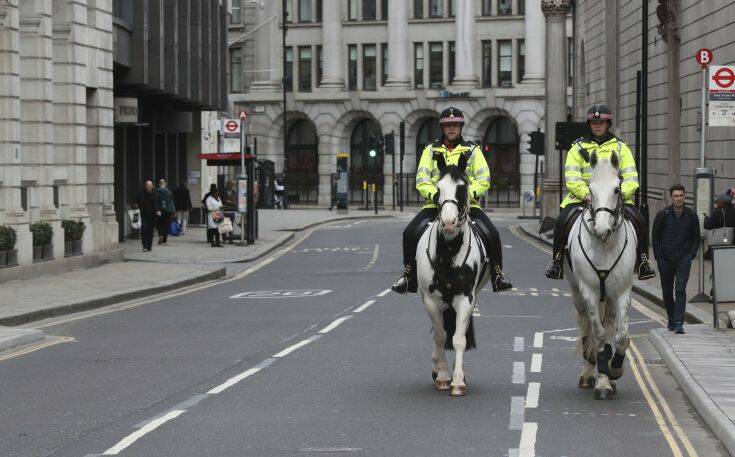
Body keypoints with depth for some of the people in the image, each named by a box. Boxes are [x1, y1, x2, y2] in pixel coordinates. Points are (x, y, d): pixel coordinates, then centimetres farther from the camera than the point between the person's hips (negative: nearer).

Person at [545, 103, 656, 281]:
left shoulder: (620, 148, 13)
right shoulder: (578, 149, 9)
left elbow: (631, 178, 5)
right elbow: (571, 179, -3)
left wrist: (621, 193, -15)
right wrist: (586, 194, -20)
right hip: (583, 196, 0)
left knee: (639, 222, -20)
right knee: (562, 221, -24)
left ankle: (643, 261, -4)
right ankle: (556, 260, -6)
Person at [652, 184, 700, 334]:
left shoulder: (691, 216, 0)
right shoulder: (663, 215, -3)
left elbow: (696, 238, 10)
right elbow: (655, 236, 4)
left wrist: (691, 255, -1)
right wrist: (658, 256, -2)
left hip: (683, 259, -1)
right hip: (665, 260, 1)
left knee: (681, 290, -13)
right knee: (667, 292, 10)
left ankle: (679, 323, -16)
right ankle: (671, 318, 30)